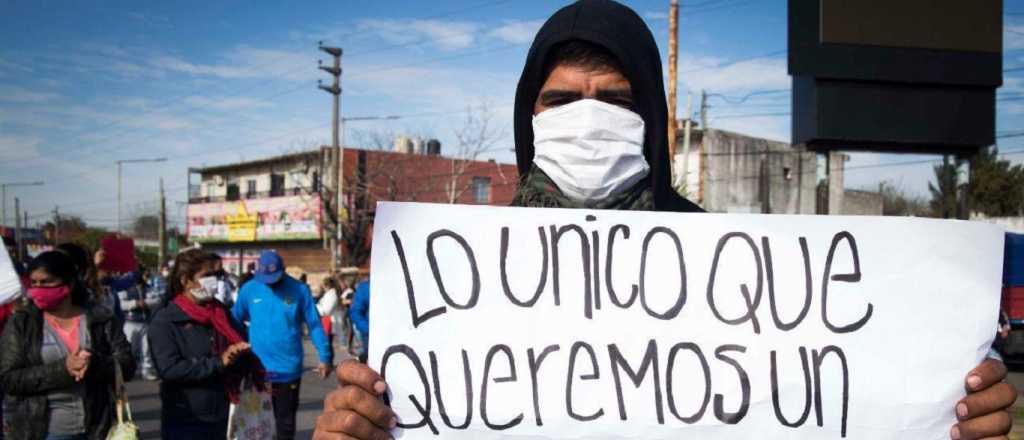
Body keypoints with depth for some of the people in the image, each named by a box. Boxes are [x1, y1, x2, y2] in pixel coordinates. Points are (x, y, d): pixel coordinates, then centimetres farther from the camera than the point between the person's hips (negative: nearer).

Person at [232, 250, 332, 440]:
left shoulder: (299, 289, -7)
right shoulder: (249, 289, -3)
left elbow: (314, 324, -3)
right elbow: (234, 322, 6)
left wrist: (325, 357, -5)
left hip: (288, 369, -1)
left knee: (286, 420, 13)